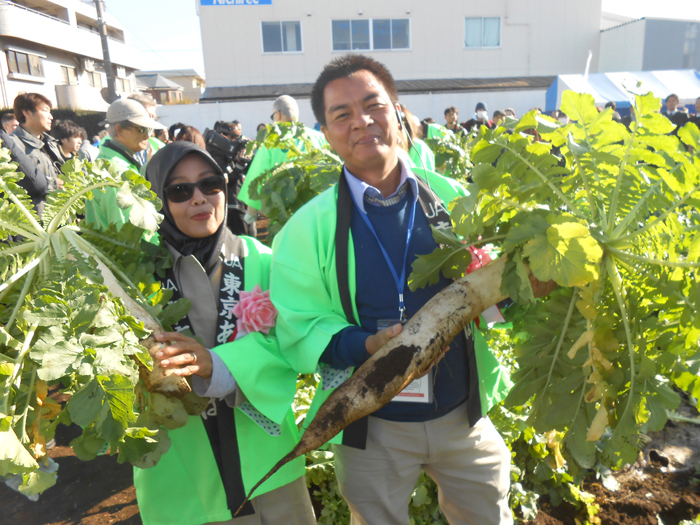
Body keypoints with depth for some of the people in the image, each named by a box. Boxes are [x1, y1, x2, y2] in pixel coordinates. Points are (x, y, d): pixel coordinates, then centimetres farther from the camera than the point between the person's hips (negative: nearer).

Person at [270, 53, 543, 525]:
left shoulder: (452, 197, -4)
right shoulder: (308, 227, -10)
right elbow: (298, 331, -10)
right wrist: (368, 345, -26)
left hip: (463, 411, 2)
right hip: (370, 424, -1)